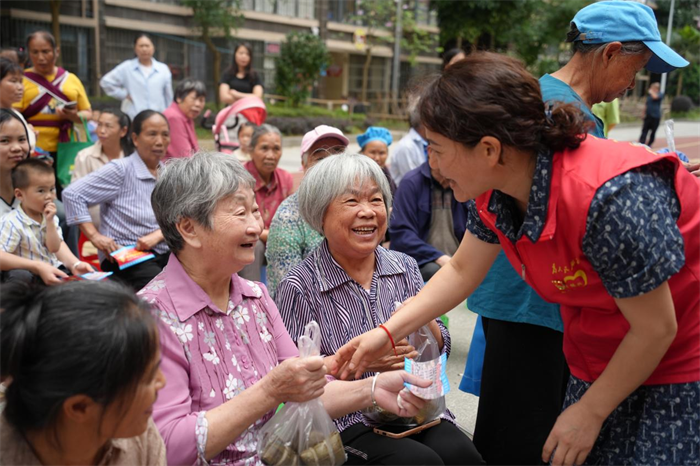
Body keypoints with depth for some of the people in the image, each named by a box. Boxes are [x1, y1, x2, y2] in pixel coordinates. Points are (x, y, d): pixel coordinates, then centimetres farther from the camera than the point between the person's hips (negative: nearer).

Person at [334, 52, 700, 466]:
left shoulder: (610, 198, -34)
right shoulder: (495, 191, -12)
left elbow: (655, 328, -23)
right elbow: (461, 271, 4)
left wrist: (590, 412, -11)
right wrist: (386, 333, -3)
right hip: (598, 362, 6)